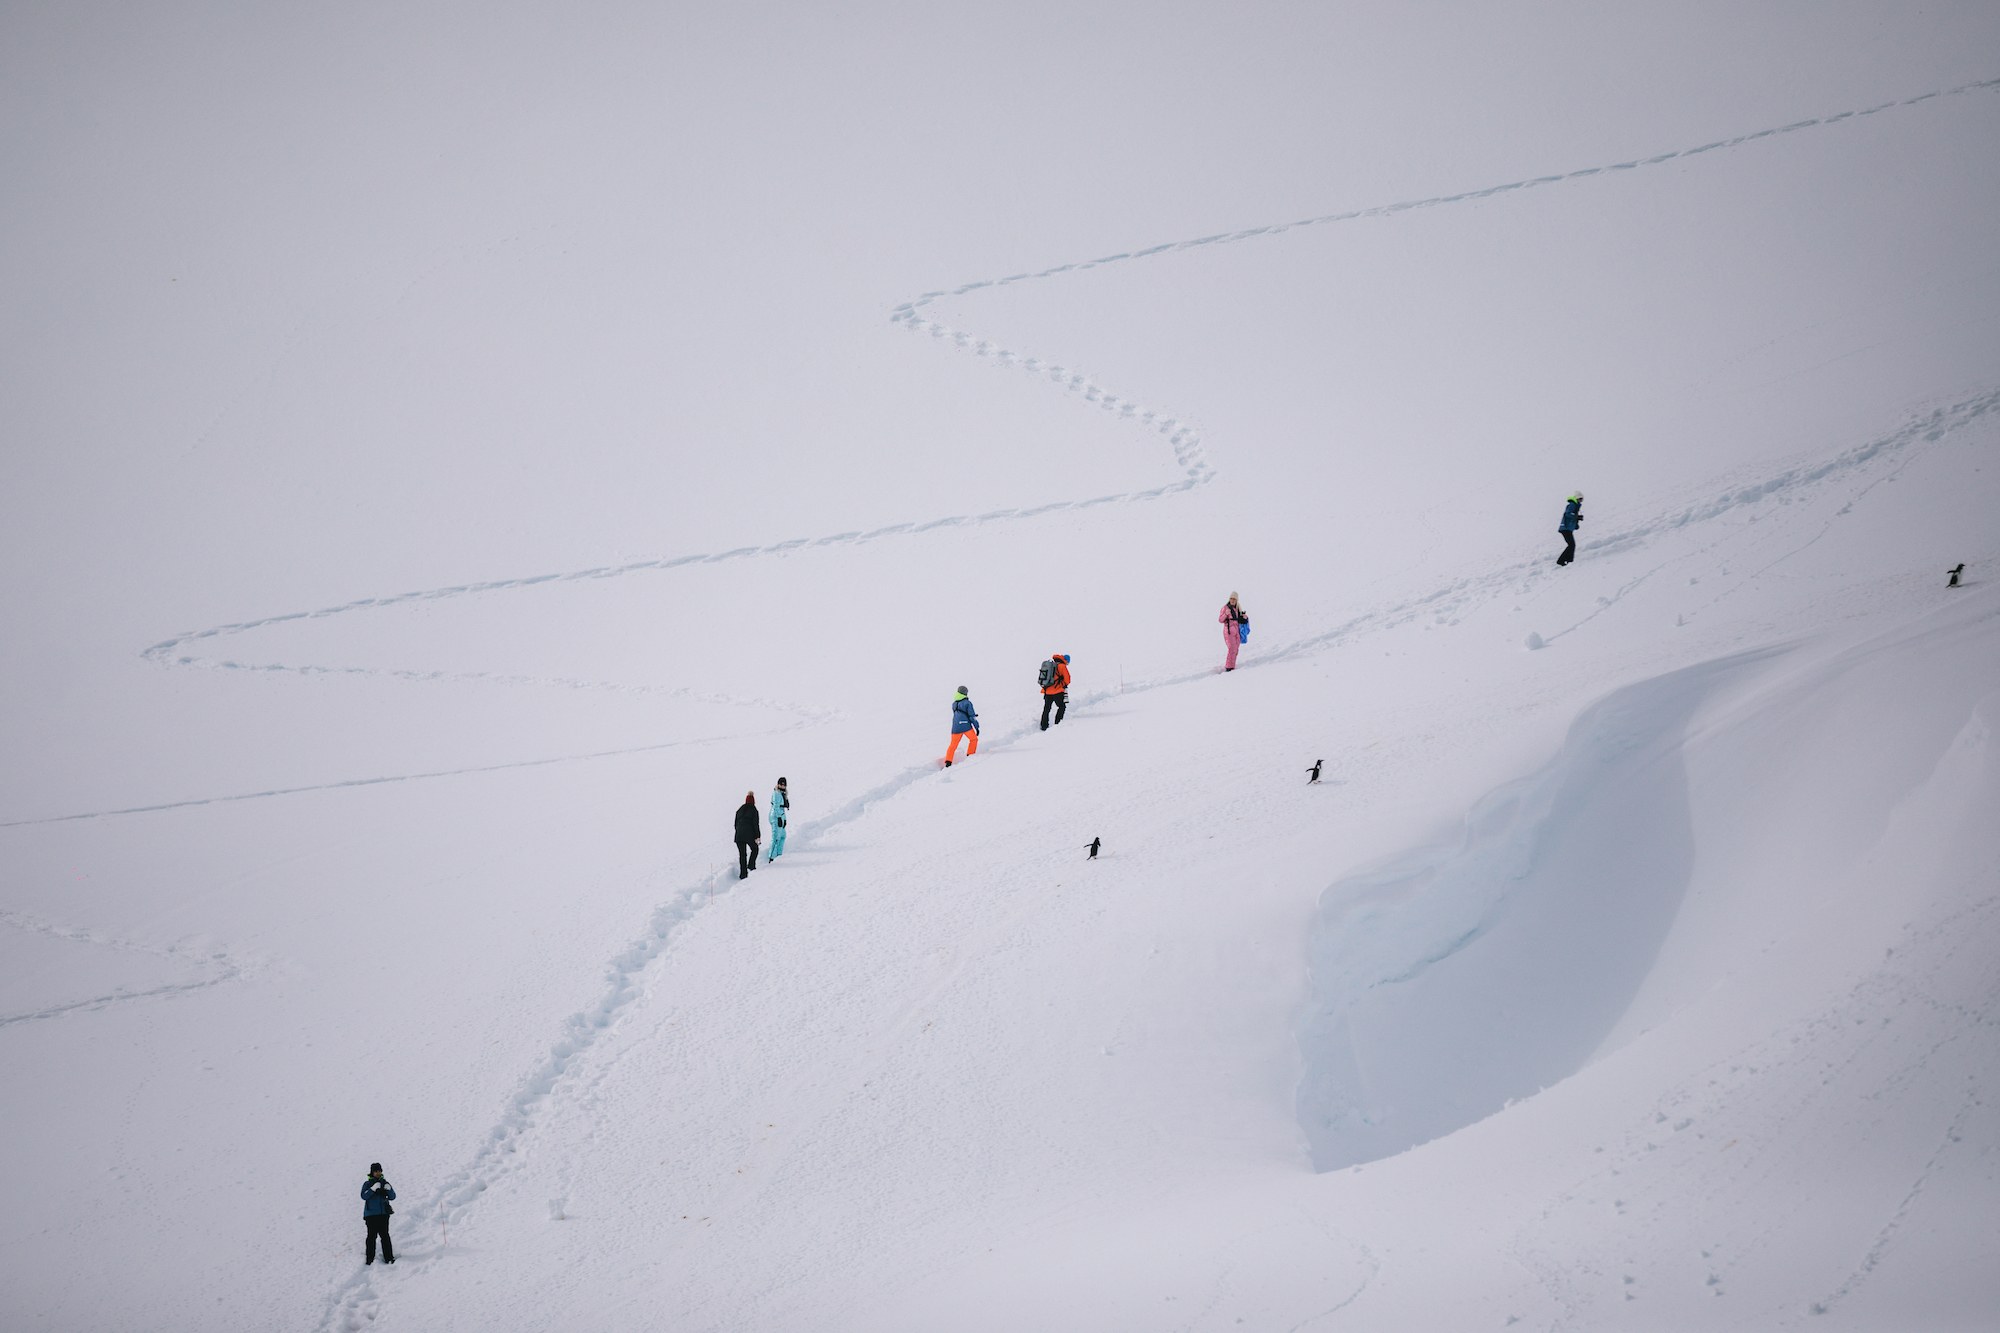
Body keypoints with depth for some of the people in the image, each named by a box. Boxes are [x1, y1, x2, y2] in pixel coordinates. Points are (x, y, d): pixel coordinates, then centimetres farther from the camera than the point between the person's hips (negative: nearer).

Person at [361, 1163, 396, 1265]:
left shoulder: (384, 1183, 9)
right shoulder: (367, 1184, 1)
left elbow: (392, 1197, 4)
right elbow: (363, 1196, -13)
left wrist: (389, 1189, -16)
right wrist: (373, 1189, -24)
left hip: (383, 1213, 2)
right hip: (371, 1214, -2)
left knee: (385, 1235, 1)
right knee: (372, 1236, -4)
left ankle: (388, 1257, 4)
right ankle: (370, 1258, 0)